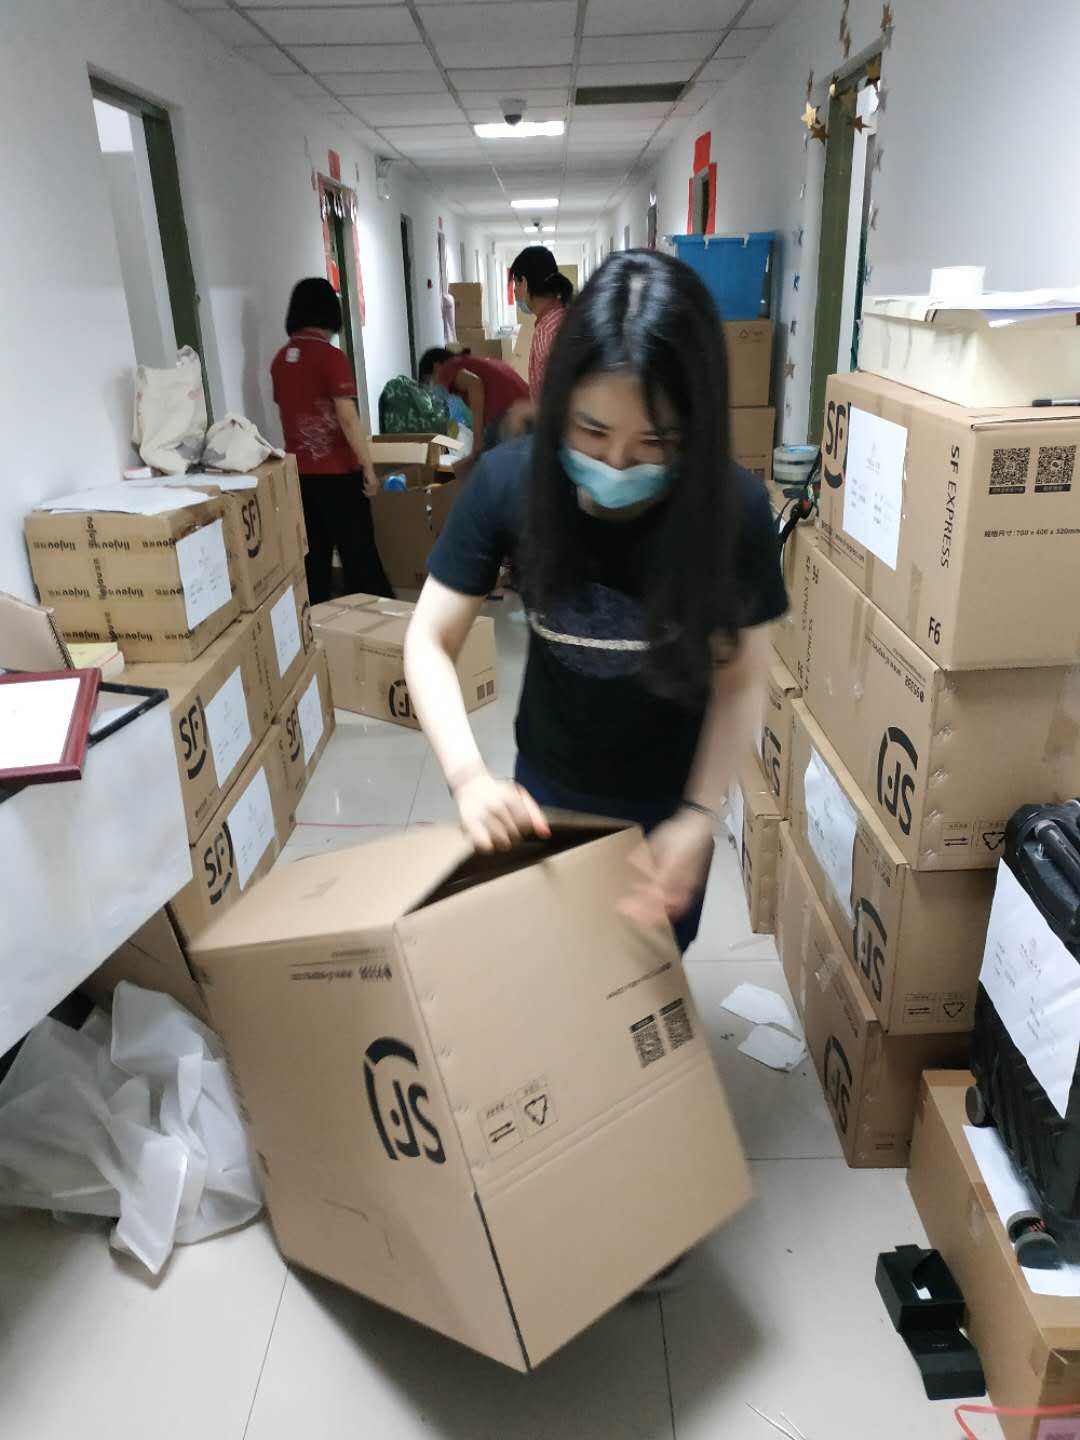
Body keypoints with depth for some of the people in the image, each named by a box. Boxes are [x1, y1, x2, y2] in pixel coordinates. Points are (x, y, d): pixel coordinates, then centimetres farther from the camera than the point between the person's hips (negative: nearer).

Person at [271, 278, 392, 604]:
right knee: (358, 554, 1)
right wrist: (368, 468, -11)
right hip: (337, 473, -6)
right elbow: (348, 419, -17)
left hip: (299, 473, 6)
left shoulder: (281, 359, 7)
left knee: (312, 556, 12)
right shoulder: (331, 356, -13)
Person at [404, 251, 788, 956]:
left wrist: (700, 816, -25)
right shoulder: (509, 482, -24)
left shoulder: (735, 507, -25)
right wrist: (468, 775, -30)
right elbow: (429, 644, -16)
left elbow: (742, 682, -15)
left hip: (671, 798, 0)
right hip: (546, 789, 1)